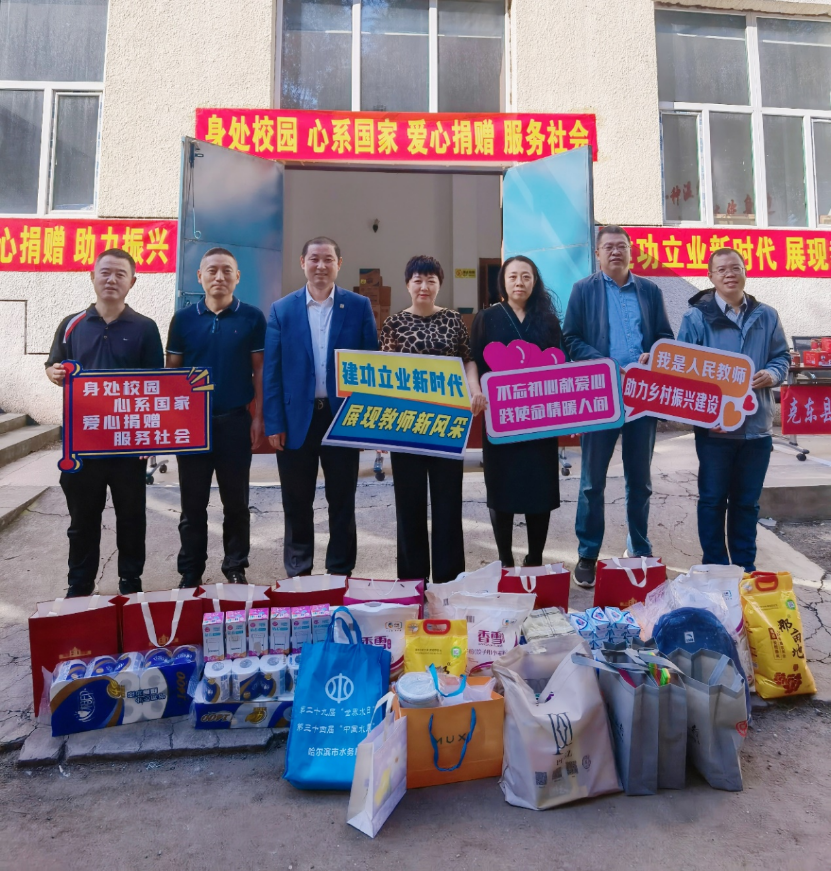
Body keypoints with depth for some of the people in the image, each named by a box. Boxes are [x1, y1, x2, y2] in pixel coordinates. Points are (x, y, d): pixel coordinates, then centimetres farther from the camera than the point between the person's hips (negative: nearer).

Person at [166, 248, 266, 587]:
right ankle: (190, 573, 23)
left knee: (236, 501, 9)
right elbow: (171, 371, 7)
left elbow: (259, 370, 1)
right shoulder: (183, 318, 4)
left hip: (235, 420, -1)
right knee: (192, 503, 10)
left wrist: (258, 417, -4)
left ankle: (235, 568, 24)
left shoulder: (252, 318, 0)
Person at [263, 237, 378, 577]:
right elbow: (272, 371, 1)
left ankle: (341, 572, 26)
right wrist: (274, 424, -5)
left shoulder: (359, 306, 2)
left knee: (342, 502, 11)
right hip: (296, 419, 1)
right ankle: (298, 574, 27)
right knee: (297, 504, 11)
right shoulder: (282, 309, 3)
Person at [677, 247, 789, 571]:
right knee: (713, 499, 6)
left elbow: (782, 356, 15)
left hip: (757, 424, 4)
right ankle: (715, 568, 19)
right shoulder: (696, 316, -4)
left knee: (747, 501, 13)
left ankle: (745, 568, 27)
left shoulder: (766, 316, 7)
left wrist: (773, 374, -9)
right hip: (714, 425, -3)